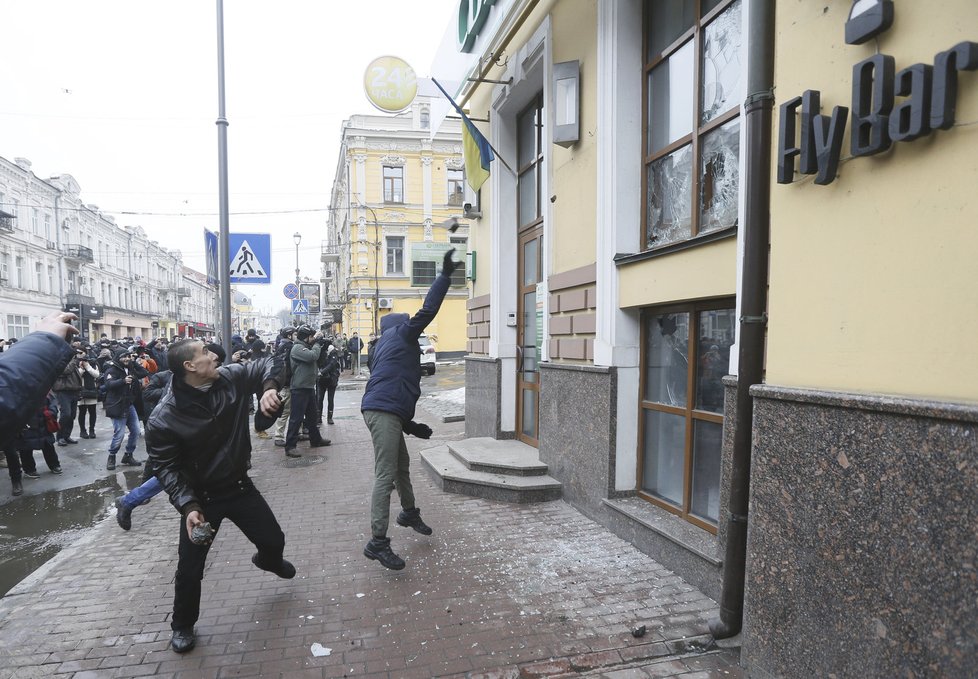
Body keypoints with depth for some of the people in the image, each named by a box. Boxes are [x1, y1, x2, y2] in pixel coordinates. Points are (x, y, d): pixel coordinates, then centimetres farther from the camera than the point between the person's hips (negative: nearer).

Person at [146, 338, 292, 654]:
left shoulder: (231, 377, -14)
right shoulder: (163, 419, -23)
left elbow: (269, 364, -2)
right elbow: (167, 468, -18)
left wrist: (269, 389, -23)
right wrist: (188, 506, -29)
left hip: (240, 486, 4)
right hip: (201, 497, -4)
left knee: (274, 540, 16)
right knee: (190, 568, 4)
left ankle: (267, 560, 56)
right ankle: (182, 626, 36)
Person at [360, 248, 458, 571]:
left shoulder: (386, 345, 28)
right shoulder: (400, 332, 3)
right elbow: (427, 310, -11)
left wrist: (410, 425, 24)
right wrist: (445, 275, -7)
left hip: (387, 413, 10)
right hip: (384, 412, -10)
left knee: (402, 465, 25)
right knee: (385, 476, -11)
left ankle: (409, 513, 45)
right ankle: (377, 542, -10)